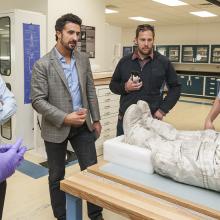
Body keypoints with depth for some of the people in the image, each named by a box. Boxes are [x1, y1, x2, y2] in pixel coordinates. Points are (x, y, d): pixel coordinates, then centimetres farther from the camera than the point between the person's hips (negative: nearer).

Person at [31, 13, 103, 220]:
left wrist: (96, 119, 8)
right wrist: (65, 118, -22)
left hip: (83, 126, 4)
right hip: (56, 128, -3)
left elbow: (91, 91, 9)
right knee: (57, 176, 13)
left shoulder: (83, 59, 4)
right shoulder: (42, 64, -12)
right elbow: (38, 101, -15)